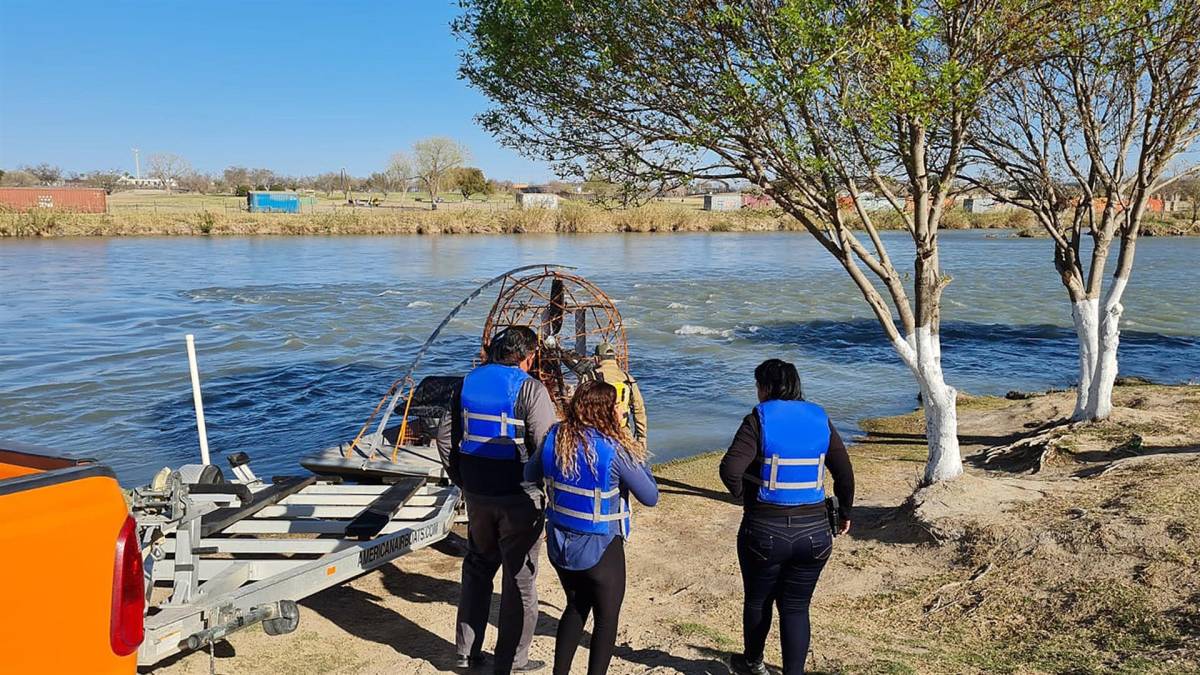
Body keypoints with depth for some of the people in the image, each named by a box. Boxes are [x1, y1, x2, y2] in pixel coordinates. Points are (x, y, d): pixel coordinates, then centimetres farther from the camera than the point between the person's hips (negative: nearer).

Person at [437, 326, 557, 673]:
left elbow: (445, 435, 9)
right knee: (519, 577, 8)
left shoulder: (469, 382, 4)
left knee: (477, 568, 21)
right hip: (519, 497, -6)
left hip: (476, 494, 6)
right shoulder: (530, 389, -14)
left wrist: (460, 478, 18)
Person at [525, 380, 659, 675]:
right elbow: (651, 497, -13)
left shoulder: (555, 438, -6)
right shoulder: (614, 450, -22)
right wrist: (639, 457, -2)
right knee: (606, 617, 15)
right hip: (599, 549, -5)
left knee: (576, 607, 25)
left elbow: (530, 475, 11)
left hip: (559, 543, 6)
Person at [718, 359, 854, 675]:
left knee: (758, 601, 20)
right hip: (814, 531, 3)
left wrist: (743, 495, -3)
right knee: (796, 607, 13)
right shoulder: (820, 420, 3)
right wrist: (845, 512, 19)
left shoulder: (759, 419, -11)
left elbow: (730, 470, -22)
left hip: (765, 530, -3)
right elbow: (845, 473, 5)